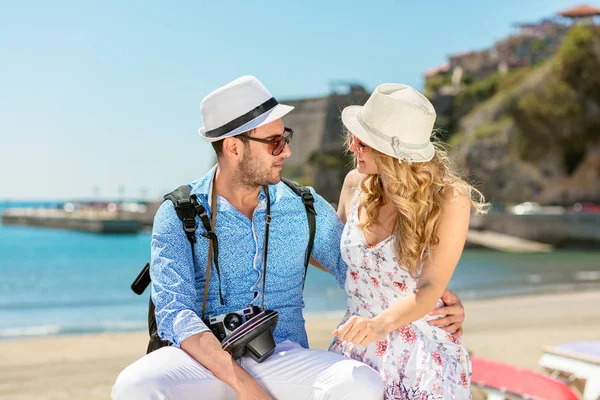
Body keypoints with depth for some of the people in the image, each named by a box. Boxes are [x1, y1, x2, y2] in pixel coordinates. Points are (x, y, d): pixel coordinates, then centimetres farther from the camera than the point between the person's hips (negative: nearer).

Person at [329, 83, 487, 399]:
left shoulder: (449, 199, -17)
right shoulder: (356, 184, -3)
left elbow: (429, 289, -24)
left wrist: (380, 324, -41)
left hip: (422, 359, -4)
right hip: (357, 352, 4)